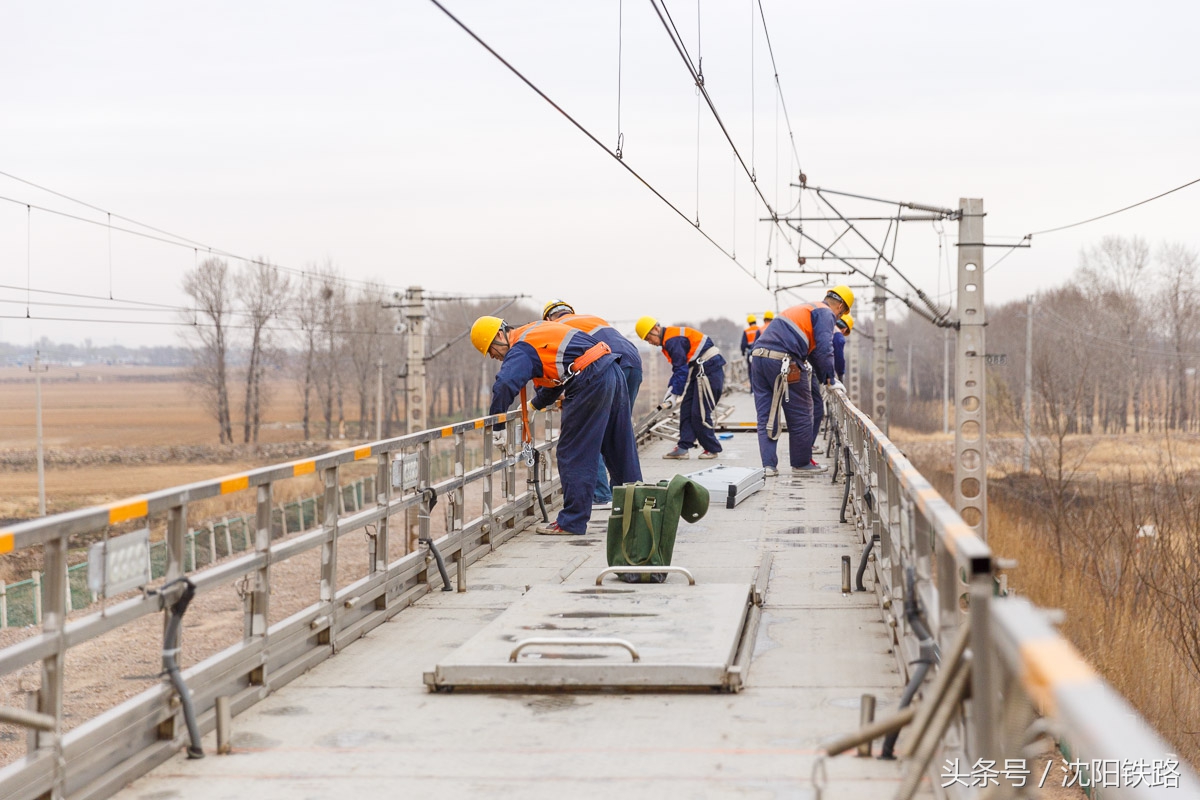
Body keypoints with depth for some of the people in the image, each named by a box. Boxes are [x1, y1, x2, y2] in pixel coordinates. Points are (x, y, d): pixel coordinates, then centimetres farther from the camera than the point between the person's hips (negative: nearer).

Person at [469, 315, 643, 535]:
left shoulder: (520, 350, -5)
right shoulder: (537, 330, 23)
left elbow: (504, 385, -24)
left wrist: (497, 425, -13)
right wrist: (537, 404, 39)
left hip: (590, 381, -10)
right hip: (612, 370, 10)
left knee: (574, 454, -1)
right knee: (622, 450, 16)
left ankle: (572, 521, 3)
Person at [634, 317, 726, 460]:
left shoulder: (673, 340, -18)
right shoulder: (669, 340, 15)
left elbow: (681, 369, -19)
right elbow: (678, 368, 20)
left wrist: (675, 393, -15)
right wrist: (671, 388, 11)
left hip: (709, 370, -11)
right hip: (698, 371, 11)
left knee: (699, 413, -7)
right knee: (686, 409, 6)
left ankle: (712, 449, 6)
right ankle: (684, 448, 5)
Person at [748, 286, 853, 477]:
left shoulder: (806, 309, 32)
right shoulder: (826, 314, 3)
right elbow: (824, 348, -9)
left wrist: (824, 377, 34)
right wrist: (830, 378, 3)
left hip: (758, 355, 8)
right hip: (783, 362, -8)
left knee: (766, 416, 8)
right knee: (800, 415, 5)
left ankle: (768, 465, 4)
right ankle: (802, 464, 14)